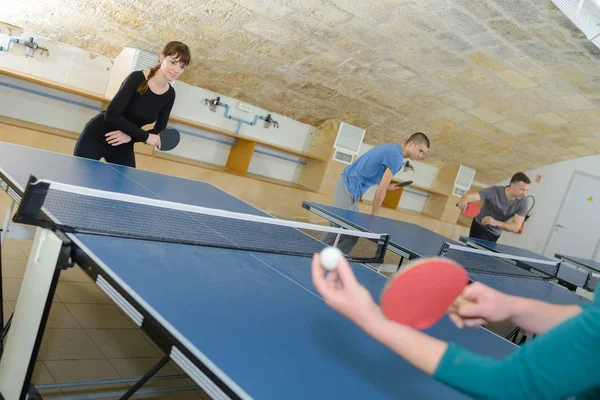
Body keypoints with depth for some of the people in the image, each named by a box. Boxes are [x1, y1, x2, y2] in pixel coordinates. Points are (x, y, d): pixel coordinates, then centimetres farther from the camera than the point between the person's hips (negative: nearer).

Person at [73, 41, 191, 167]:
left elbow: (159, 130, 1)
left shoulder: (169, 95, -4)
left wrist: (130, 137, -16)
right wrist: (145, 136, -26)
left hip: (123, 147, 5)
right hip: (94, 138, -4)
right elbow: (111, 115, -27)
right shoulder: (137, 78, -20)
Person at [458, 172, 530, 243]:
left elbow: (516, 227, -24)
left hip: (495, 234, 3)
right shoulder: (494, 191, -26)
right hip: (480, 227, -3)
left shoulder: (522, 202, -20)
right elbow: (469, 196, -33)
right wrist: (464, 200, -59)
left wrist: (496, 222, -41)